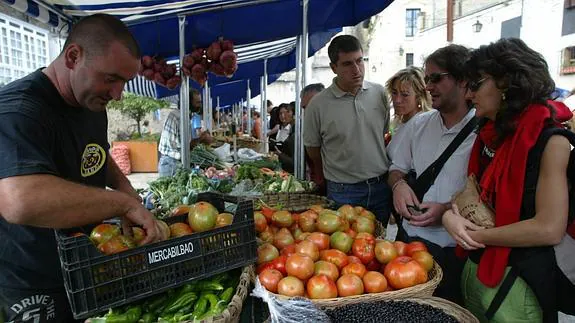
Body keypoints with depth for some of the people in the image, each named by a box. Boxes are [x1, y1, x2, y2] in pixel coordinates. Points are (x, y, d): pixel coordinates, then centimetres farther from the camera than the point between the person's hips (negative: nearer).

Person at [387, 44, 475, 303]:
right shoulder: (418, 124, 6)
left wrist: (447, 210, -23)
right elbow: (397, 167, 15)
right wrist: (399, 184, -6)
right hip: (409, 237, 5)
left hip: (454, 250, -5)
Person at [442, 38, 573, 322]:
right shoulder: (491, 134, 7)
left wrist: (477, 235, -14)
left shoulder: (550, 139, -16)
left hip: (517, 284, -7)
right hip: (474, 269, 7)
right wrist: (450, 215, -9)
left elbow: (550, 229, -22)